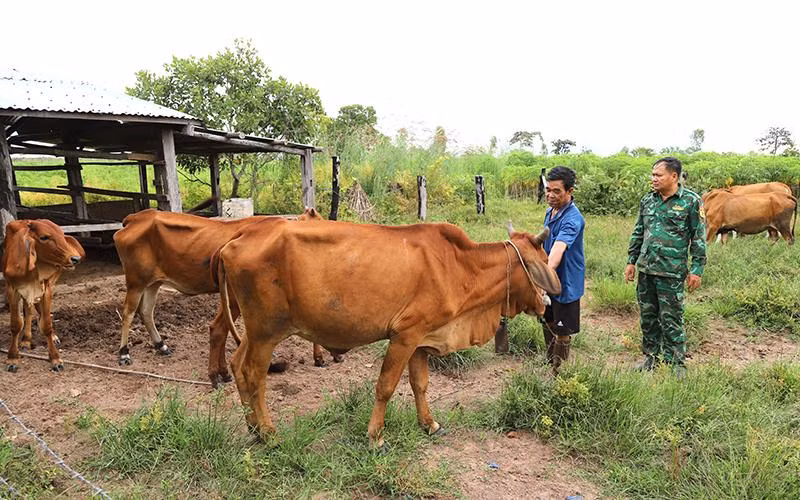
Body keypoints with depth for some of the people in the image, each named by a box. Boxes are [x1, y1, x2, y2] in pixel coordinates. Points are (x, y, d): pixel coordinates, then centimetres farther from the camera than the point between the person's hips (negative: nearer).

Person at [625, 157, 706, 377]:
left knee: (671, 319, 1)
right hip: (645, 269, 5)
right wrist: (632, 261, 13)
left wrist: (697, 270, -7)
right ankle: (651, 355, 29)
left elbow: (699, 238, -4)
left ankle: (676, 363, 15)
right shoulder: (647, 200, 9)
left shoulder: (691, 201, -6)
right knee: (647, 315, 13)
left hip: (671, 272, -5)